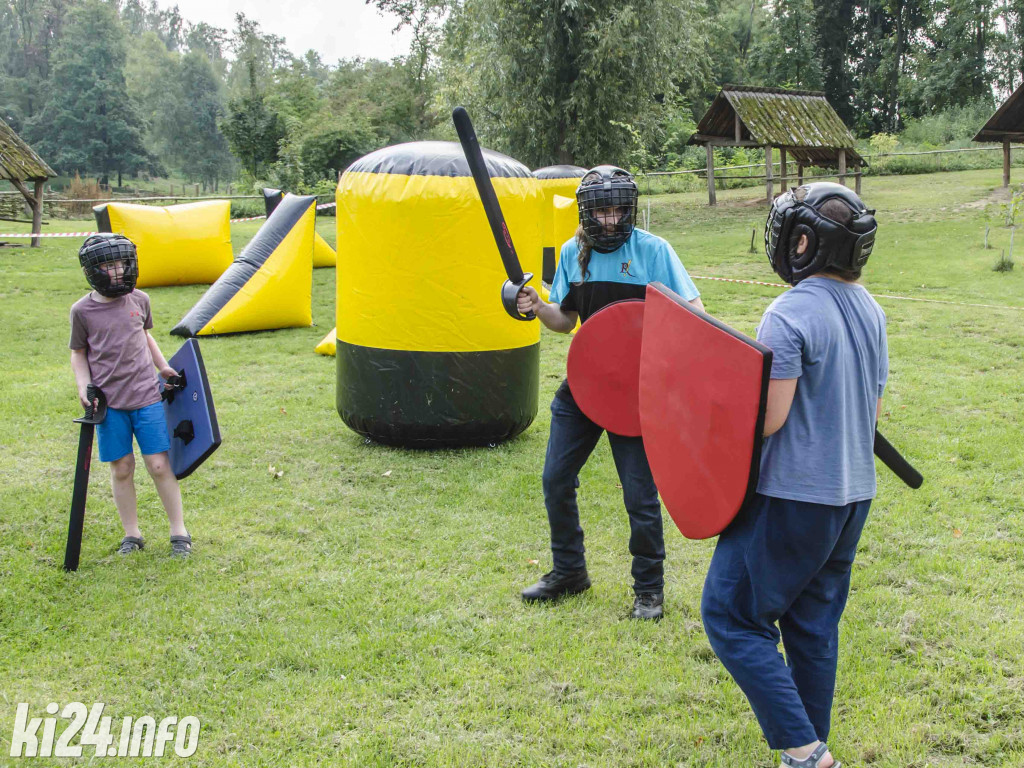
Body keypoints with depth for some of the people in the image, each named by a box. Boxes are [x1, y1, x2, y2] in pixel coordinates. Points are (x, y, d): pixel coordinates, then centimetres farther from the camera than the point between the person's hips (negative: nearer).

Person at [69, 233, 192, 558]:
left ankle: (179, 532, 10)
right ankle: (131, 535, 20)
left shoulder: (139, 300, 4)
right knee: (121, 469, 5)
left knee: (159, 465, -1)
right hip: (108, 403, -1)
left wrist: (162, 367, 13)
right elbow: (78, 353, 8)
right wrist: (84, 386, -5)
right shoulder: (82, 310, -2)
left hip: (146, 397, 1)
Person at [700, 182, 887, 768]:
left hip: (793, 497, -8)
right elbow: (873, 408, 14)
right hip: (853, 494, 9)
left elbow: (767, 418, -21)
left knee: (732, 616, 1)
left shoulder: (790, 315, -18)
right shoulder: (871, 310, 8)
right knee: (813, 625, 18)